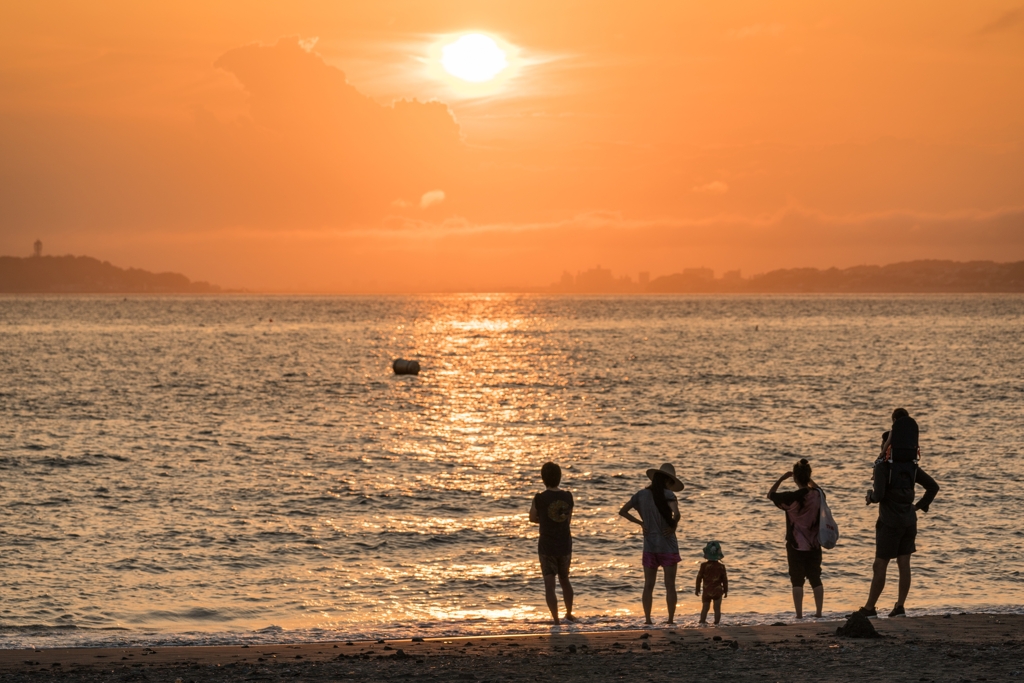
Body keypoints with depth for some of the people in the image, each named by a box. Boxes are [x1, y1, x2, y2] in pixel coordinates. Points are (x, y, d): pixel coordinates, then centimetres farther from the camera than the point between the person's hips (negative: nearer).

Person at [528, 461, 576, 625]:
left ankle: (556, 618, -4)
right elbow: (568, 519, 9)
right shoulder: (568, 497, -3)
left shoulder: (540, 498, -13)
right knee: (564, 579, 23)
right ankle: (569, 614, 32)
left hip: (547, 545, -4)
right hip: (565, 544, 4)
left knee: (549, 584, 1)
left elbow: (532, 518, 2)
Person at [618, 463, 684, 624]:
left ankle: (648, 619, 5)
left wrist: (641, 523, 7)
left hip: (649, 546, 4)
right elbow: (676, 514, -26)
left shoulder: (641, 494, 4)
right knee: (670, 585, 3)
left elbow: (622, 511, 6)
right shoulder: (667, 494, -10)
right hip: (667, 546, -4)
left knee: (648, 585, 7)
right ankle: (671, 619, 3)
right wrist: (673, 526, -7)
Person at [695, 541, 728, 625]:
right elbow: (725, 579, 1)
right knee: (717, 608, 4)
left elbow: (699, 578, -2)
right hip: (718, 591, 0)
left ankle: (702, 622, 9)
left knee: (705, 608, 10)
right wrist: (725, 591, 12)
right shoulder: (721, 567, -3)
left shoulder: (704, 565, -6)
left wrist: (697, 589, 9)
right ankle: (716, 623, 1)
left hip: (707, 592, 0)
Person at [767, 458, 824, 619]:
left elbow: (770, 495, -2)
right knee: (815, 579, 12)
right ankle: (818, 612, 11)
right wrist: (809, 480, 19)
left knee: (797, 581, 1)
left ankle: (799, 614, -3)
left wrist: (781, 479, 3)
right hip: (814, 544, 4)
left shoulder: (791, 497, -17)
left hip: (796, 545, -4)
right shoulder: (818, 495, -3)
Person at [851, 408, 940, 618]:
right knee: (904, 564, 5)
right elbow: (933, 486, 9)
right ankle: (900, 607, 4)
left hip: (890, 522, -6)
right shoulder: (911, 466, 8)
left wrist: (869, 496, -1)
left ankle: (870, 608, 4)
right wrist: (920, 505, 13)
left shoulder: (883, 466, -12)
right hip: (909, 521, 6)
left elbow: (879, 494, -22)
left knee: (880, 566, 0)